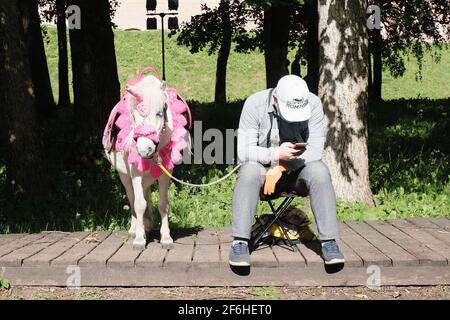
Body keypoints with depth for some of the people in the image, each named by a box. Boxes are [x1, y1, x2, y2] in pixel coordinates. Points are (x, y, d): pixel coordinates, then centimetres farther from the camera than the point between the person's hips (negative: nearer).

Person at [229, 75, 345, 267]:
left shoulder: (313, 103, -12)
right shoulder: (254, 104, -15)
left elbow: (315, 150, -16)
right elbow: (243, 151, -18)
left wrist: (281, 168, -27)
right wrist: (276, 154, -35)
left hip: (297, 171, 1)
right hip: (263, 169, -1)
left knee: (319, 171, -30)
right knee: (249, 171, -33)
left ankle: (329, 241, -28)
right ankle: (239, 243, -33)